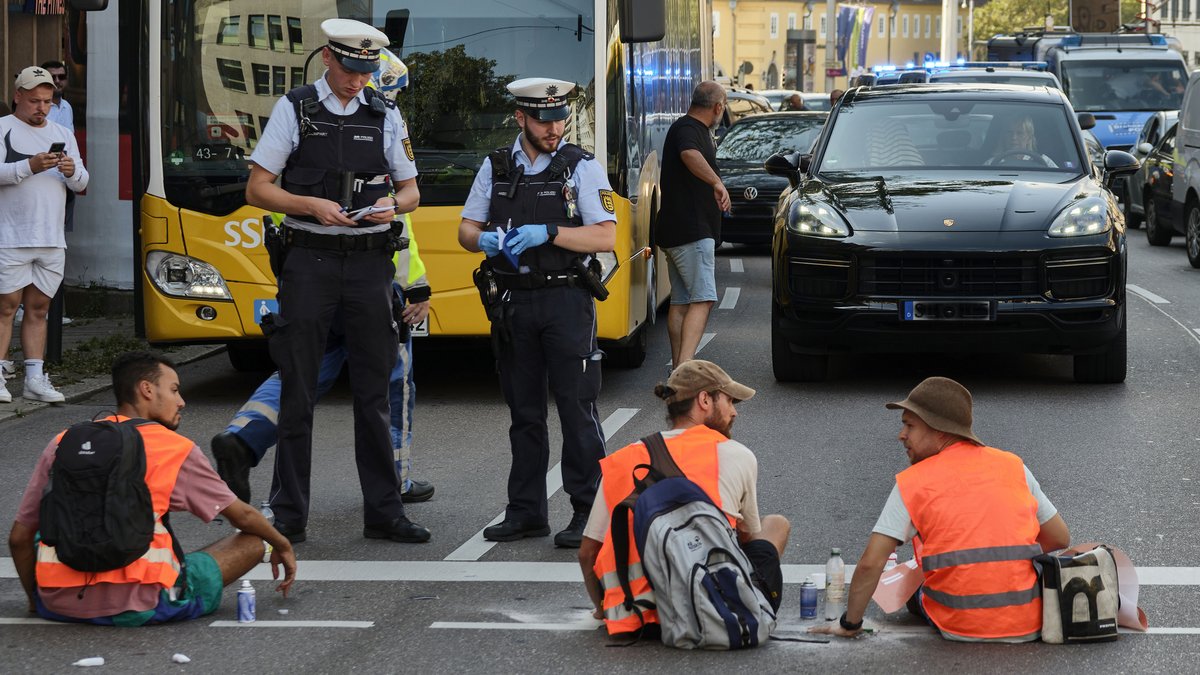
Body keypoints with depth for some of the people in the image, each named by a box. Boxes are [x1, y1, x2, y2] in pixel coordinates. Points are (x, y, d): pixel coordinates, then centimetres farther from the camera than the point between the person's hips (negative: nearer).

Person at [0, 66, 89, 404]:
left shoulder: (62, 134, 19)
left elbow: (82, 183, 17)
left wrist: (72, 171, -5)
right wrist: (30, 166, -22)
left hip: (52, 241, 5)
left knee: (38, 308, 7)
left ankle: (35, 378, 9)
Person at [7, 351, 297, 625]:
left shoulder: (63, 443, 11)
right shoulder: (176, 449, 4)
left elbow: (19, 537, 12)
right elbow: (243, 516, 16)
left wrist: (35, 598, 26)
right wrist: (283, 546, 35)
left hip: (58, 604, 3)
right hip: (139, 607, -3)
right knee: (252, 541, 9)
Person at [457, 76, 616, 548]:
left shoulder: (582, 167, -1)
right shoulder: (496, 167, 10)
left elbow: (606, 238, -9)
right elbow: (466, 230, 13)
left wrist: (548, 233, -20)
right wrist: (486, 240, -10)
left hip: (566, 301, -4)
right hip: (513, 303, 4)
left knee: (577, 408, -6)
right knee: (523, 411, 10)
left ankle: (589, 513, -1)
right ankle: (526, 511, 17)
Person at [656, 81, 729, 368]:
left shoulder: (694, 129, 19)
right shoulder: (686, 129, -13)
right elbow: (690, 155, -37)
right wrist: (717, 183, -43)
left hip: (677, 233, 11)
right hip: (692, 232, -11)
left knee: (680, 302, 11)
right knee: (702, 300, -17)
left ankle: (678, 367, 13)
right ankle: (684, 368, -27)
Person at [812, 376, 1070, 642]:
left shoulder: (911, 483, -3)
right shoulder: (1013, 465, 6)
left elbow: (871, 563, -8)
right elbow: (1060, 539, 11)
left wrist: (850, 624, 3)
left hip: (962, 626, -3)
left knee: (914, 590, 29)